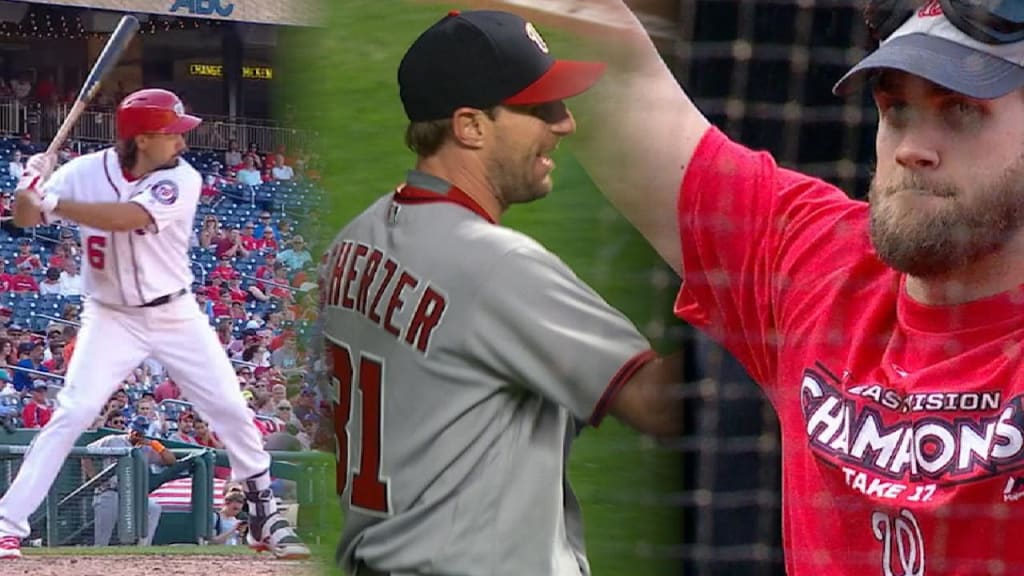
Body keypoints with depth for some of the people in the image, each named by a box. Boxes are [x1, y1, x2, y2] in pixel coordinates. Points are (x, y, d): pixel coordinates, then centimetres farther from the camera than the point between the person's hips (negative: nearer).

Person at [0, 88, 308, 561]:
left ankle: (265, 519, 18)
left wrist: (52, 202, -36)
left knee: (231, 409, 1)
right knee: (72, 413, -15)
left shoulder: (181, 180, -17)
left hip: (175, 315, 1)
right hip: (111, 320, -1)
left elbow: (125, 218, -32)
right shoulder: (87, 173, -12)